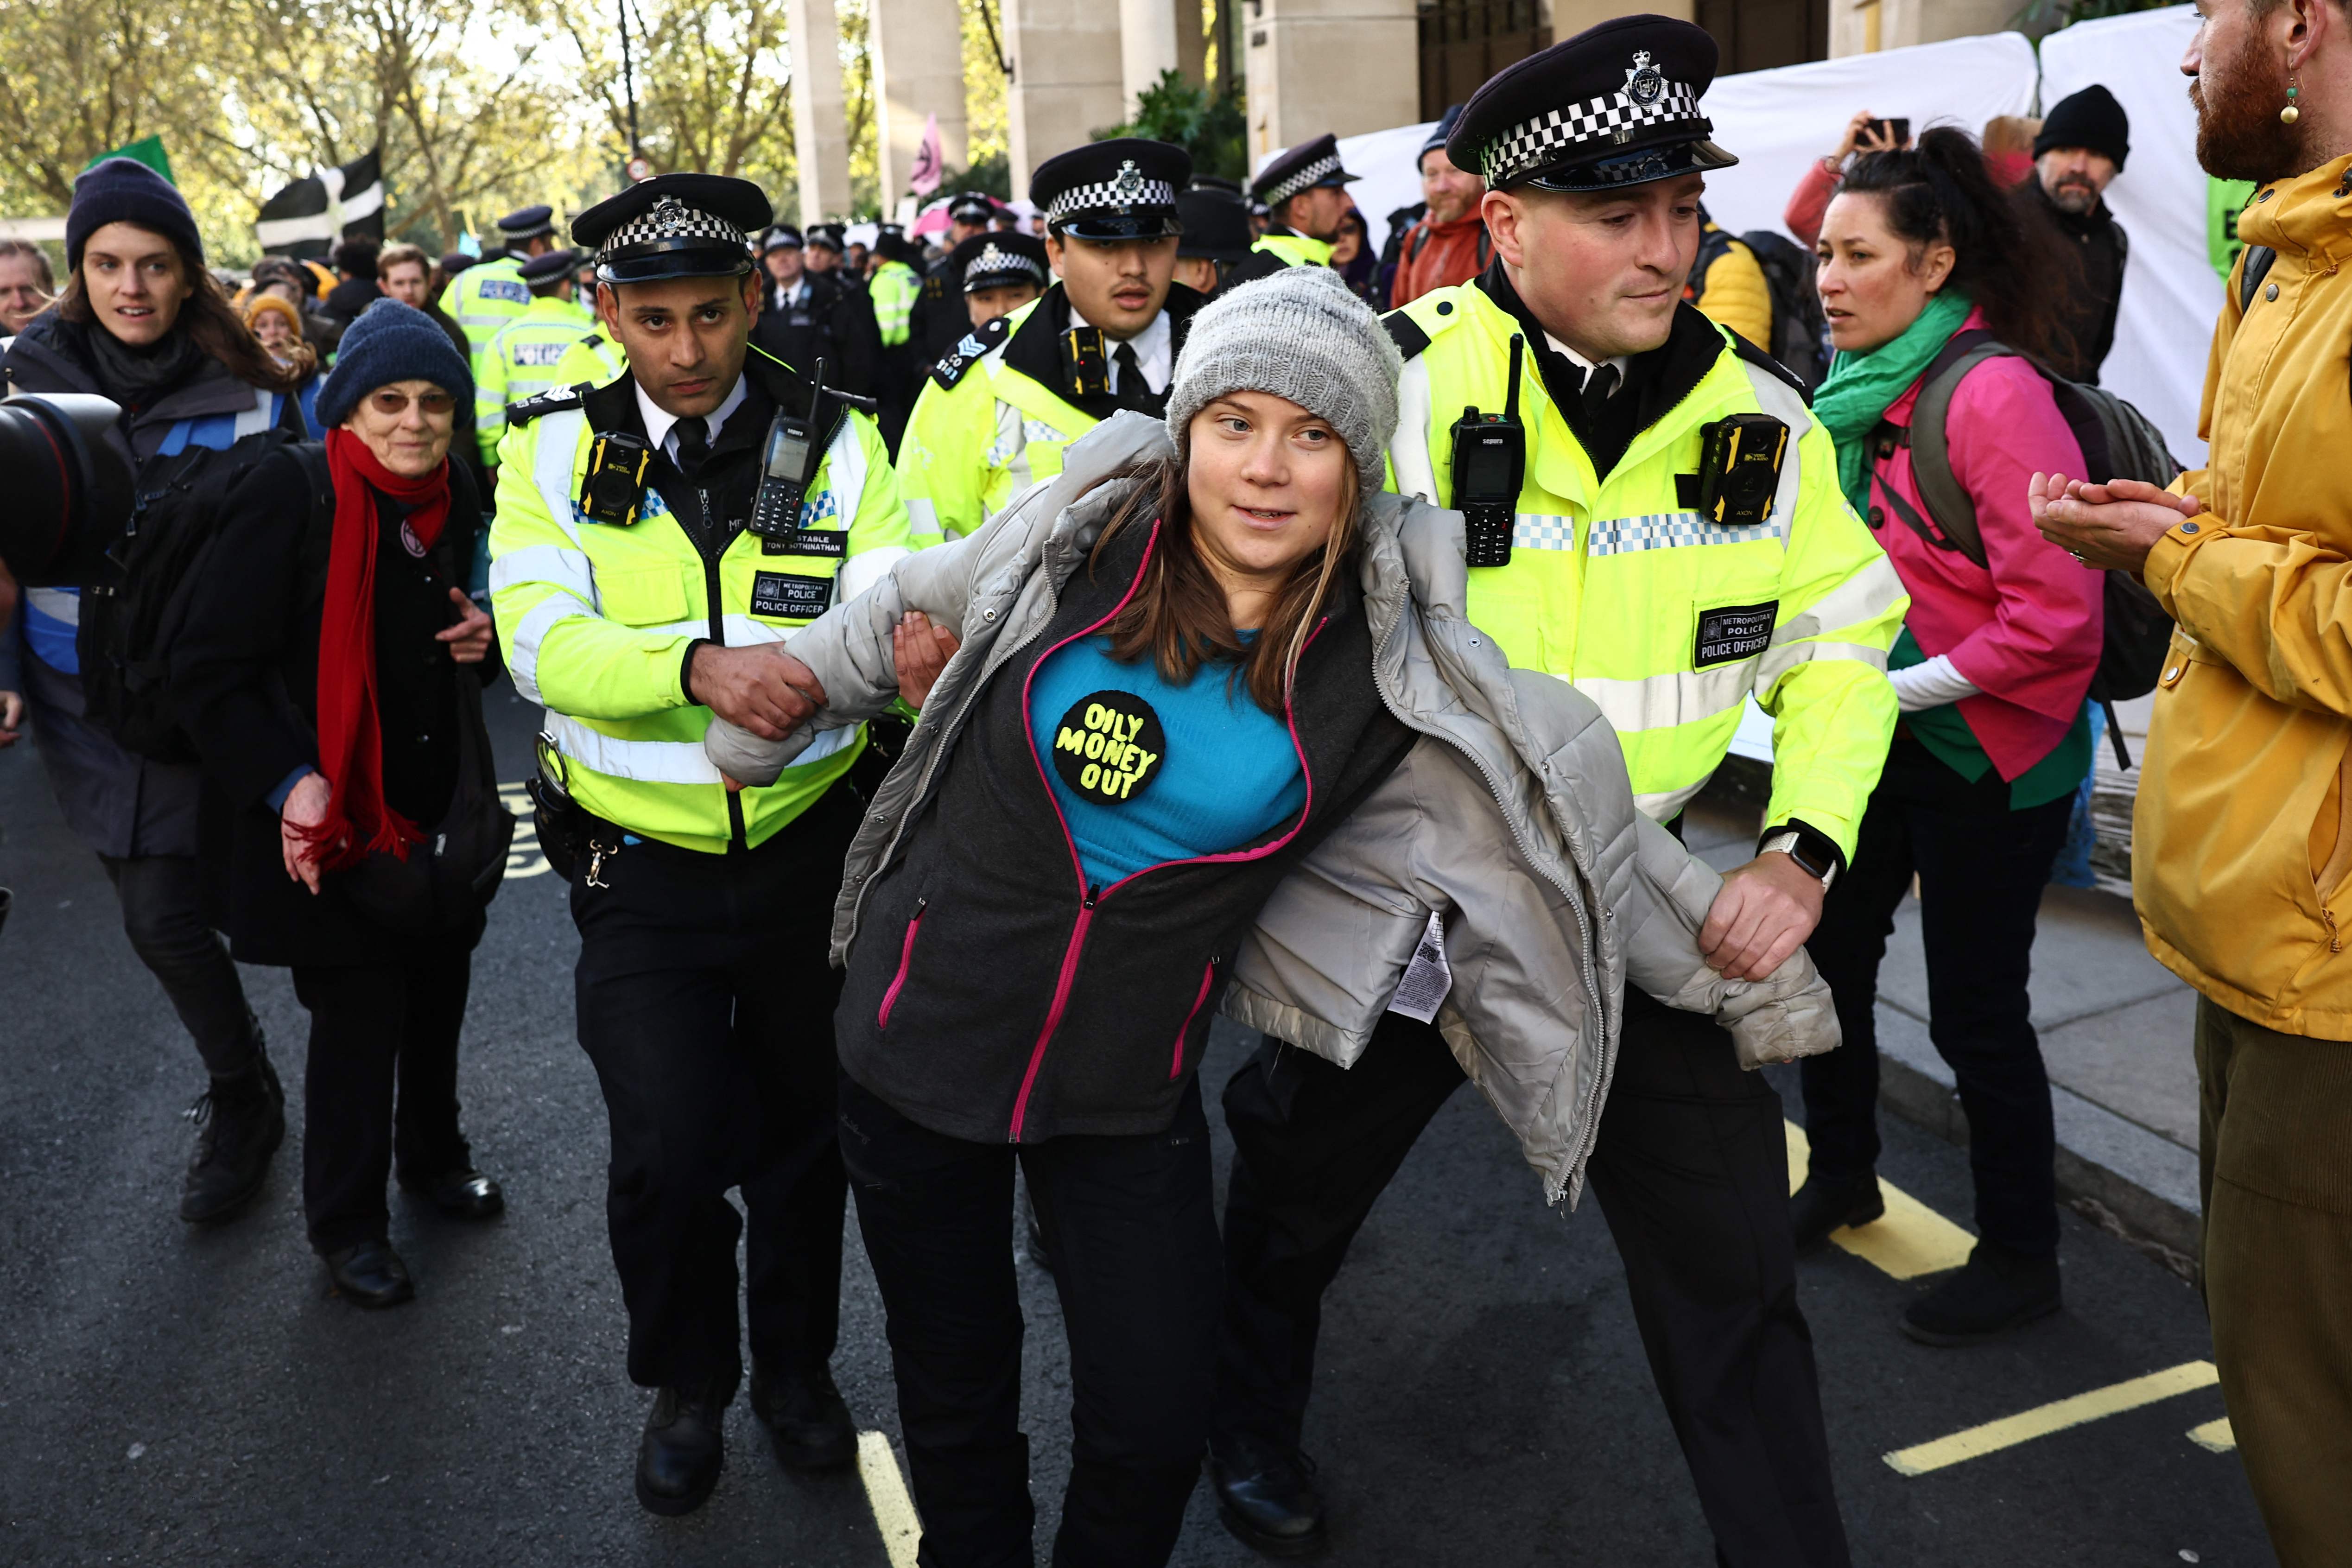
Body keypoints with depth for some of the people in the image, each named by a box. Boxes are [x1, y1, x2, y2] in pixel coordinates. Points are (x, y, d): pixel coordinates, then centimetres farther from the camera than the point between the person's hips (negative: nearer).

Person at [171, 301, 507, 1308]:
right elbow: (209, 669, -16)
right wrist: (288, 785, -26)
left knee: (438, 994, 18)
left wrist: (483, 642, -3)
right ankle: (345, 1222, 25)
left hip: (439, 811, 6)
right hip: (332, 823, -6)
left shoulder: (454, 497, 3)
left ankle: (434, 1156, 44)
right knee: (358, 1018, 3)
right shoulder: (292, 495, -16)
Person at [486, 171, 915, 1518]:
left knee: (804, 1127, 16)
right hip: (644, 866, -1)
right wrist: (698, 666, -34)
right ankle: (689, 1382, 25)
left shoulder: (840, 445, -4)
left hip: (811, 848, 1)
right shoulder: (557, 450, -3)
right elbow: (543, 640, -16)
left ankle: (798, 1363, 42)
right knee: (668, 1150, -6)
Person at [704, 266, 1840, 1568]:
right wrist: (756, 729, 19)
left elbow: (1560, 804, -1)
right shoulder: (1072, 542, -12)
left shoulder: (1396, 656, -12)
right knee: (953, 1398, 16)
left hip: (1130, 1091, 0)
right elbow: (895, 620, 6)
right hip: (920, 1035, 1)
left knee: (1151, 1436, 5)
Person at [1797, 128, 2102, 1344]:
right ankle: (1840, 1175, 39)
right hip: (1880, 740, 8)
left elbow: (2056, 613, -24)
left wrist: (1906, 688, -20)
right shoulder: (1859, 388, 5)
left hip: (1987, 757, -8)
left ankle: (2020, 1260, 25)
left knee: (1975, 1012, 4)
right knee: (1826, 951, 16)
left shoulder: (1993, 395, -20)